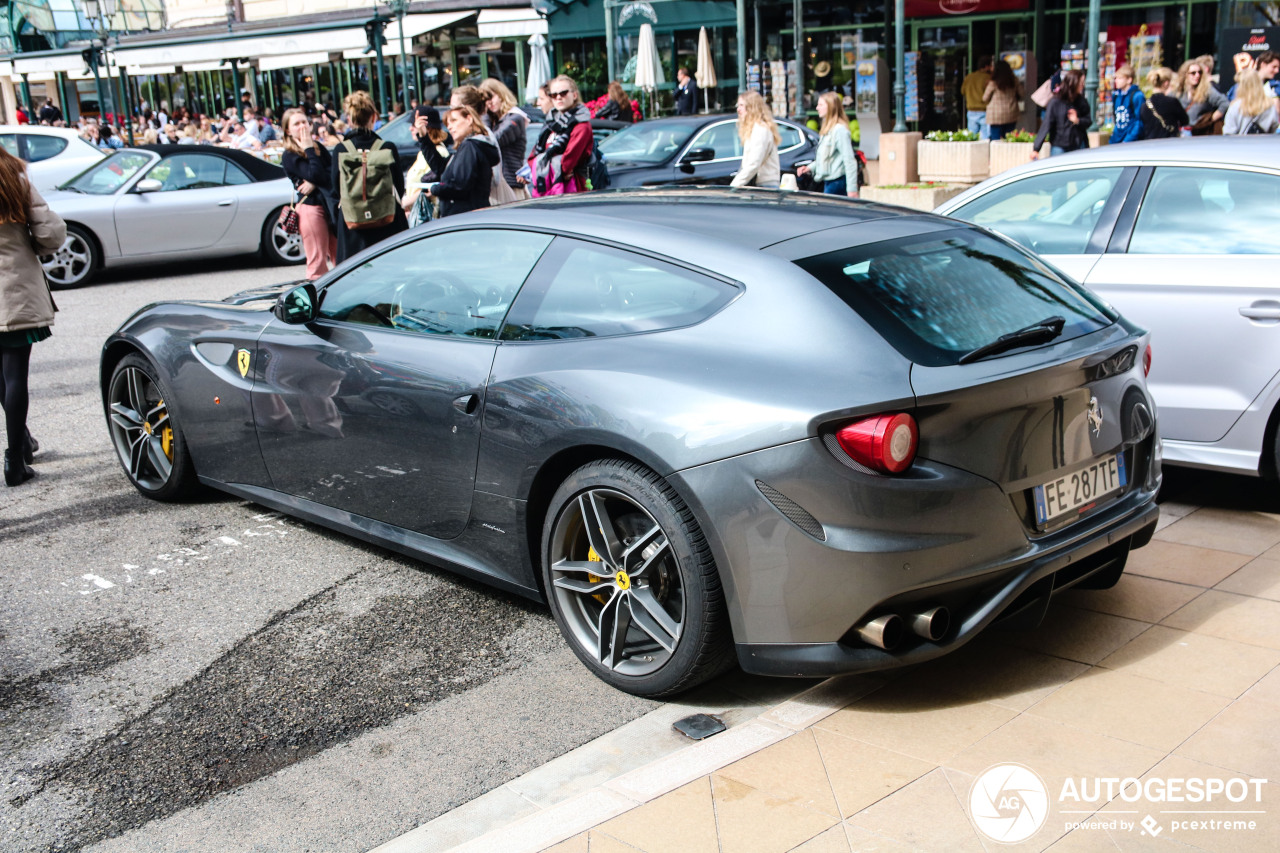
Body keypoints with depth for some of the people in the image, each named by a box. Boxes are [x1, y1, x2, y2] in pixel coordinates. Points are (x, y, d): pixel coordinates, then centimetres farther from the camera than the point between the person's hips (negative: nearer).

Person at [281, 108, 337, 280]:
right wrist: (309, 150, -9)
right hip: (309, 206, -6)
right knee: (318, 260, -4)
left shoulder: (319, 147, 14)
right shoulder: (289, 156, -4)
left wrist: (314, 183, -13)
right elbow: (316, 175, -16)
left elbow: (334, 172, 1)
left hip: (329, 206, 6)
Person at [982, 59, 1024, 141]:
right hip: (1011, 116, 4)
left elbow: (985, 99, 1)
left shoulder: (993, 83, -9)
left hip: (996, 117, -4)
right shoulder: (1014, 81, 3)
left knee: (996, 140, -3)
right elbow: (1021, 95, 13)